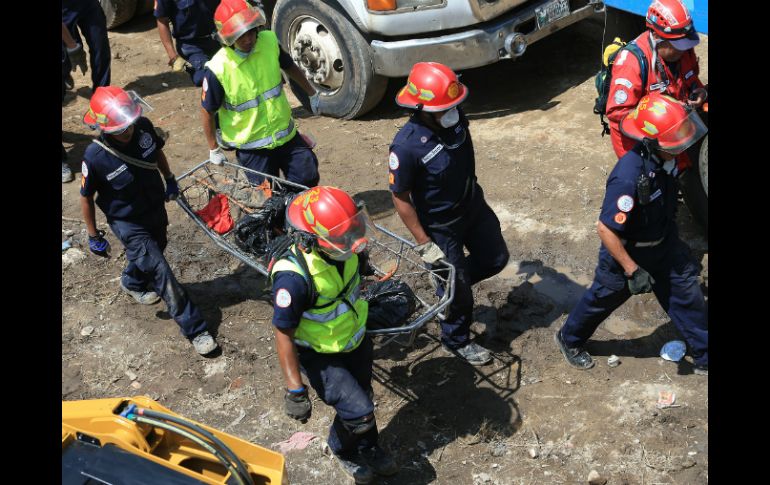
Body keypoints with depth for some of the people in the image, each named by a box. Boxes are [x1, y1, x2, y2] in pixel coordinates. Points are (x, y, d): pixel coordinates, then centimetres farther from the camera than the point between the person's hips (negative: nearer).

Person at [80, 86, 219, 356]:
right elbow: (86, 197, -15)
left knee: (154, 251, 30)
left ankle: (132, 283, 64)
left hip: (156, 209, 6)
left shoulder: (144, 127, -20)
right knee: (161, 273, -7)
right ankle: (196, 330, 4)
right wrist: (94, 236, -8)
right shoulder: (95, 157, -31)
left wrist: (170, 180, 12)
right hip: (128, 224, -6)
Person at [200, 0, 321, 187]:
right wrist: (214, 150, -2)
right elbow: (207, 111, -10)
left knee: (308, 179, 7)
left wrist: (312, 93, 22)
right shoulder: (218, 69, -23)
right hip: (251, 147, -4)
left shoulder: (270, 41, -10)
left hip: (286, 134, 4)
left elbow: (290, 67, 10)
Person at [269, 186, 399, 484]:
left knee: (363, 399, 23)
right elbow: (283, 335, -28)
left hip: (356, 339, 6)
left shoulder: (345, 250, -18)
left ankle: (368, 449, 53)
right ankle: (343, 451, 28)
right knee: (358, 412, -8)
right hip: (321, 357, -6)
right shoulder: (294, 277, -38)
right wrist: (295, 390, -25)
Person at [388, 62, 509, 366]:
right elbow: (401, 199, -23)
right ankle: (457, 341, 37)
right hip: (441, 227, -6)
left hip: (474, 206, 6)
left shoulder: (455, 118, -16)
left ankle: (452, 281, 46)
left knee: (495, 260, 20)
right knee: (458, 290, 10)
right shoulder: (407, 146, -34)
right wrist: (424, 244, -18)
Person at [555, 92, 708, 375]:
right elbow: (605, 229, -33)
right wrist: (632, 270, -26)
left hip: (664, 244, 6)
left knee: (687, 293, 14)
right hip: (628, 251, -6)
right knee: (604, 298, 16)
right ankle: (569, 340, 44)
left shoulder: (664, 158, -16)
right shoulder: (629, 178, -40)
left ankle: (704, 358, 32)